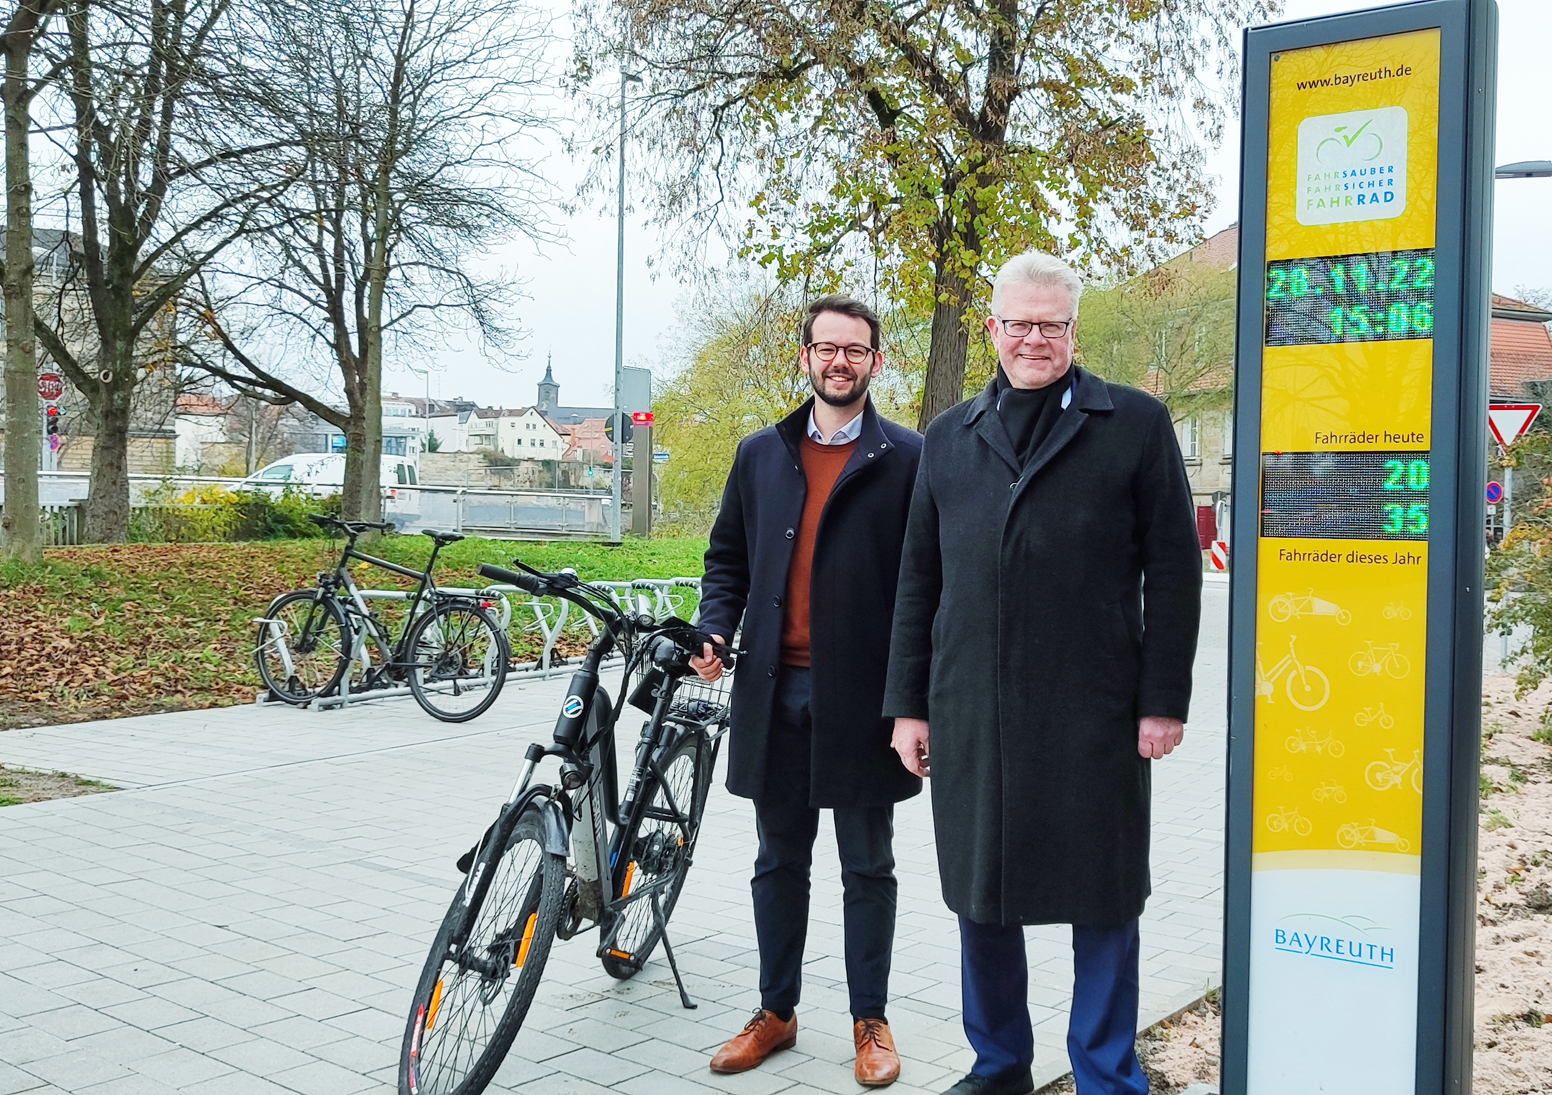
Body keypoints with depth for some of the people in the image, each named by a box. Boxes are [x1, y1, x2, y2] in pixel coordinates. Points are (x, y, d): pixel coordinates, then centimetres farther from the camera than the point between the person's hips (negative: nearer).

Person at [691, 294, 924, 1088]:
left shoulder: (907, 458, -1)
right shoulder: (760, 453, 10)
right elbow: (728, 556, 16)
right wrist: (714, 632, -1)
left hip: (860, 693, -3)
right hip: (775, 688, 4)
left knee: (868, 868, 9)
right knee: (779, 863, 14)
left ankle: (870, 1021, 23)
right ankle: (776, 1013, 28)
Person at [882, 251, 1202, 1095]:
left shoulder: (1135, 424, 2)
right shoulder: (949, 438, 12)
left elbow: (1173, 573, -1)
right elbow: (918, 579, 12)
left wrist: (1163, 700, -6)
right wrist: (909, 703, 9)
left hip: (1093, 718, -3)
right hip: (969, 716, 4)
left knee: (1102, 902, 7)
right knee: (979, 896, 13)